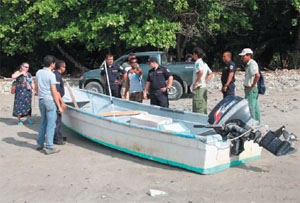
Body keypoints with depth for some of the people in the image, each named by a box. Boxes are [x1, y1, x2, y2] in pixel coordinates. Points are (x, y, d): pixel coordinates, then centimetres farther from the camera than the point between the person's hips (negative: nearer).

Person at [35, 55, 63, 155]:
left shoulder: (38, 72, 8)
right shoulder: (51, 74, -14)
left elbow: (36, 88, 16)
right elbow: (54, 92, -16)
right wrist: (59, 106, -12)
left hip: (41, 101, 7)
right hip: (50, 101, -7)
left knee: (43, 123, 19)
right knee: (51, 124, -2)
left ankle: (40, 144, 26)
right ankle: (49, 147, -1)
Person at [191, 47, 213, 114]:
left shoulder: (198, 62, -12)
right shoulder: (204, 63, 16)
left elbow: (201, 72, -30)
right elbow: (210, 73, 23)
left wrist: (196, 82, -21)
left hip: (198, 88, -9)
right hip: (204, 87, 9)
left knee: (198, 109, -8)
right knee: (203, 108, 13)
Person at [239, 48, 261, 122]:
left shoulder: (252, 64, -15)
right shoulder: (248, 64, 16)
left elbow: (257, 75, -30)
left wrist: (252, 87, -23)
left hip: (251, 90, -10)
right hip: (249, 90, 10)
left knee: (250, 108, -9)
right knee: (255, 108, 14)